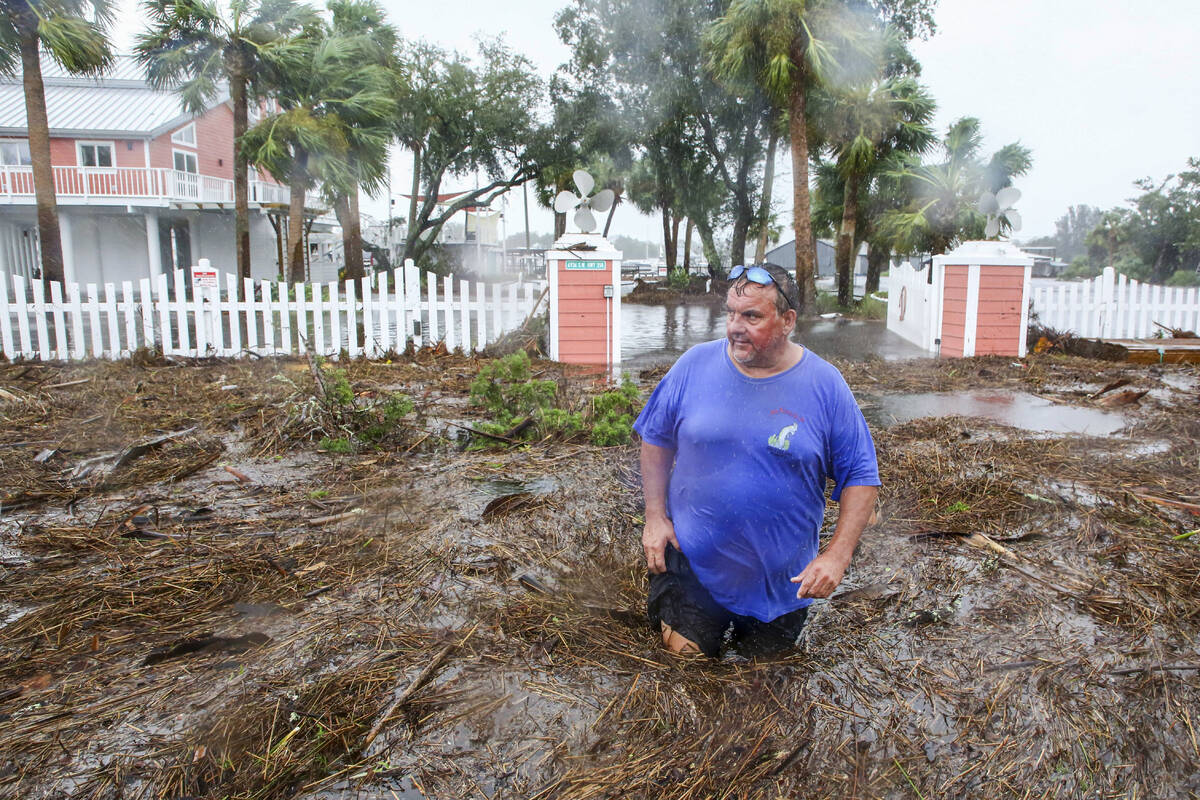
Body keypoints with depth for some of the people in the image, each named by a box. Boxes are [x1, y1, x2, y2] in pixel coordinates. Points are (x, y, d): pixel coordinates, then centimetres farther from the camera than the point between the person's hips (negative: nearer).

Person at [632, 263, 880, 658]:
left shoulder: (825, 385, -11)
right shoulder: (695, 365, -8)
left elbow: (861, 477, -5)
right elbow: (656, 439, 4)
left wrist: (837, 555, -14)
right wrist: (655, 516, -4)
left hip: (783, 579, 1)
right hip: (693, 564, 0)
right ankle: (663, 601, 34)